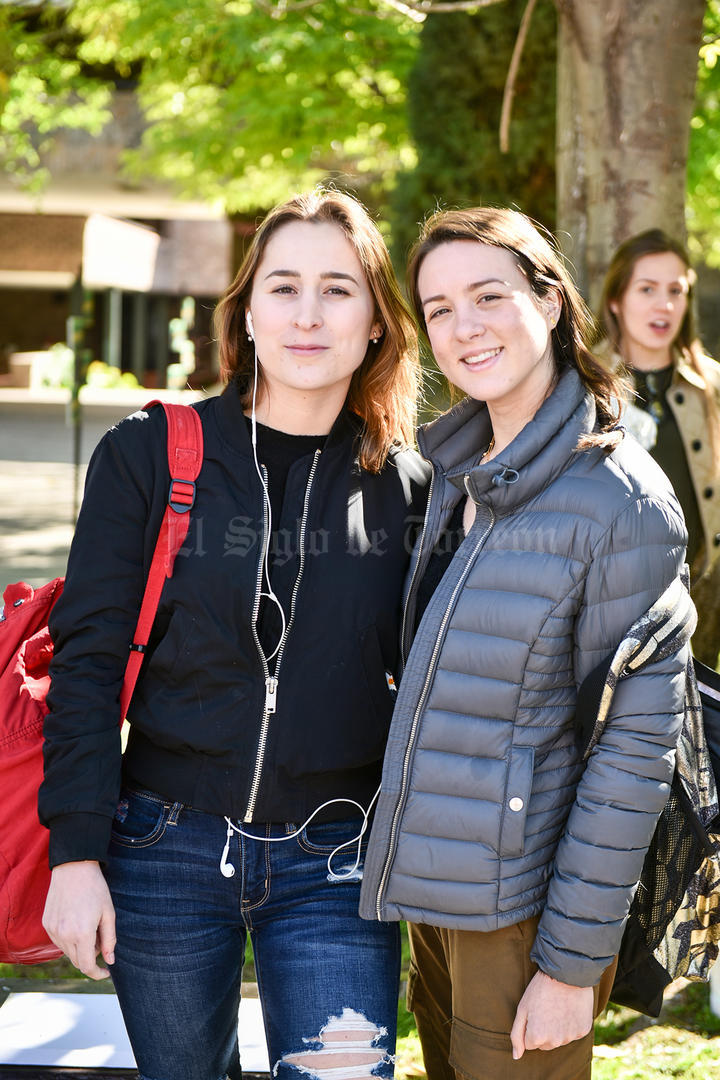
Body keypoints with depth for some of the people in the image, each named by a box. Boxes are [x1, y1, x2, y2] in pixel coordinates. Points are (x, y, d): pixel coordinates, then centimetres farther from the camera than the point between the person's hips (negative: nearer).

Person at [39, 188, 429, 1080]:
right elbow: (88, 659, -4)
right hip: (165, 853, 0)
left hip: (336, 864, 0)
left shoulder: (408, 487, 0)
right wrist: (77, 852, -8)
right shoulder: (148, 456, -4)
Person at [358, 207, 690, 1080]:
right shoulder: (450, 467, 5)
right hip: (436, 885, 7)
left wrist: (574, 964, -16)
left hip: (524, 902, -7)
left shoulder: (621, 501, -18)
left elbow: (635, 746, -18)